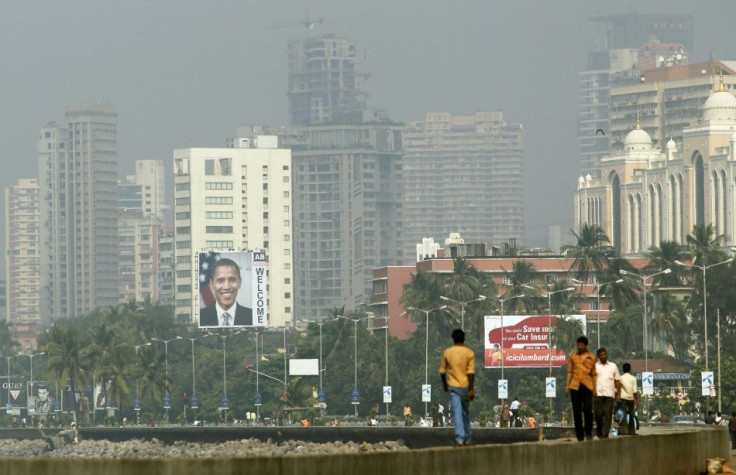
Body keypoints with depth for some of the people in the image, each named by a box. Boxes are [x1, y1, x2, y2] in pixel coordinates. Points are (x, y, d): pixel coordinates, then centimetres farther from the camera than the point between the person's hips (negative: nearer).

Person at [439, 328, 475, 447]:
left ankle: (459, 439, -19)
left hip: (453, 387, 0)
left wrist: (445, 384, 21)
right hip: (465, 386, 0)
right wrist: (472, 390, -11)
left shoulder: (447, 352, -1)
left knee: (458, 413, -7)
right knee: (466, 413, 16)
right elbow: (471, 373, -11)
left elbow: (442, 371, 5)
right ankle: (467, 439, 22)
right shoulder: (469, 353, -5)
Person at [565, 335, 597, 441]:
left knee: (588, 410, -12)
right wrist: (567, 386, 3)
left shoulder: (591, 357, 8)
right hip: (575, 386, 1)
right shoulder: (573, 357, 11)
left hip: (587, 386, -1)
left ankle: (588, 432, 4)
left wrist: (594, 388, 4)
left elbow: (593, 374, 9)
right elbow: (569, 372, 11)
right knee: (577, 412, 2)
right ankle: (580, 435, 7)